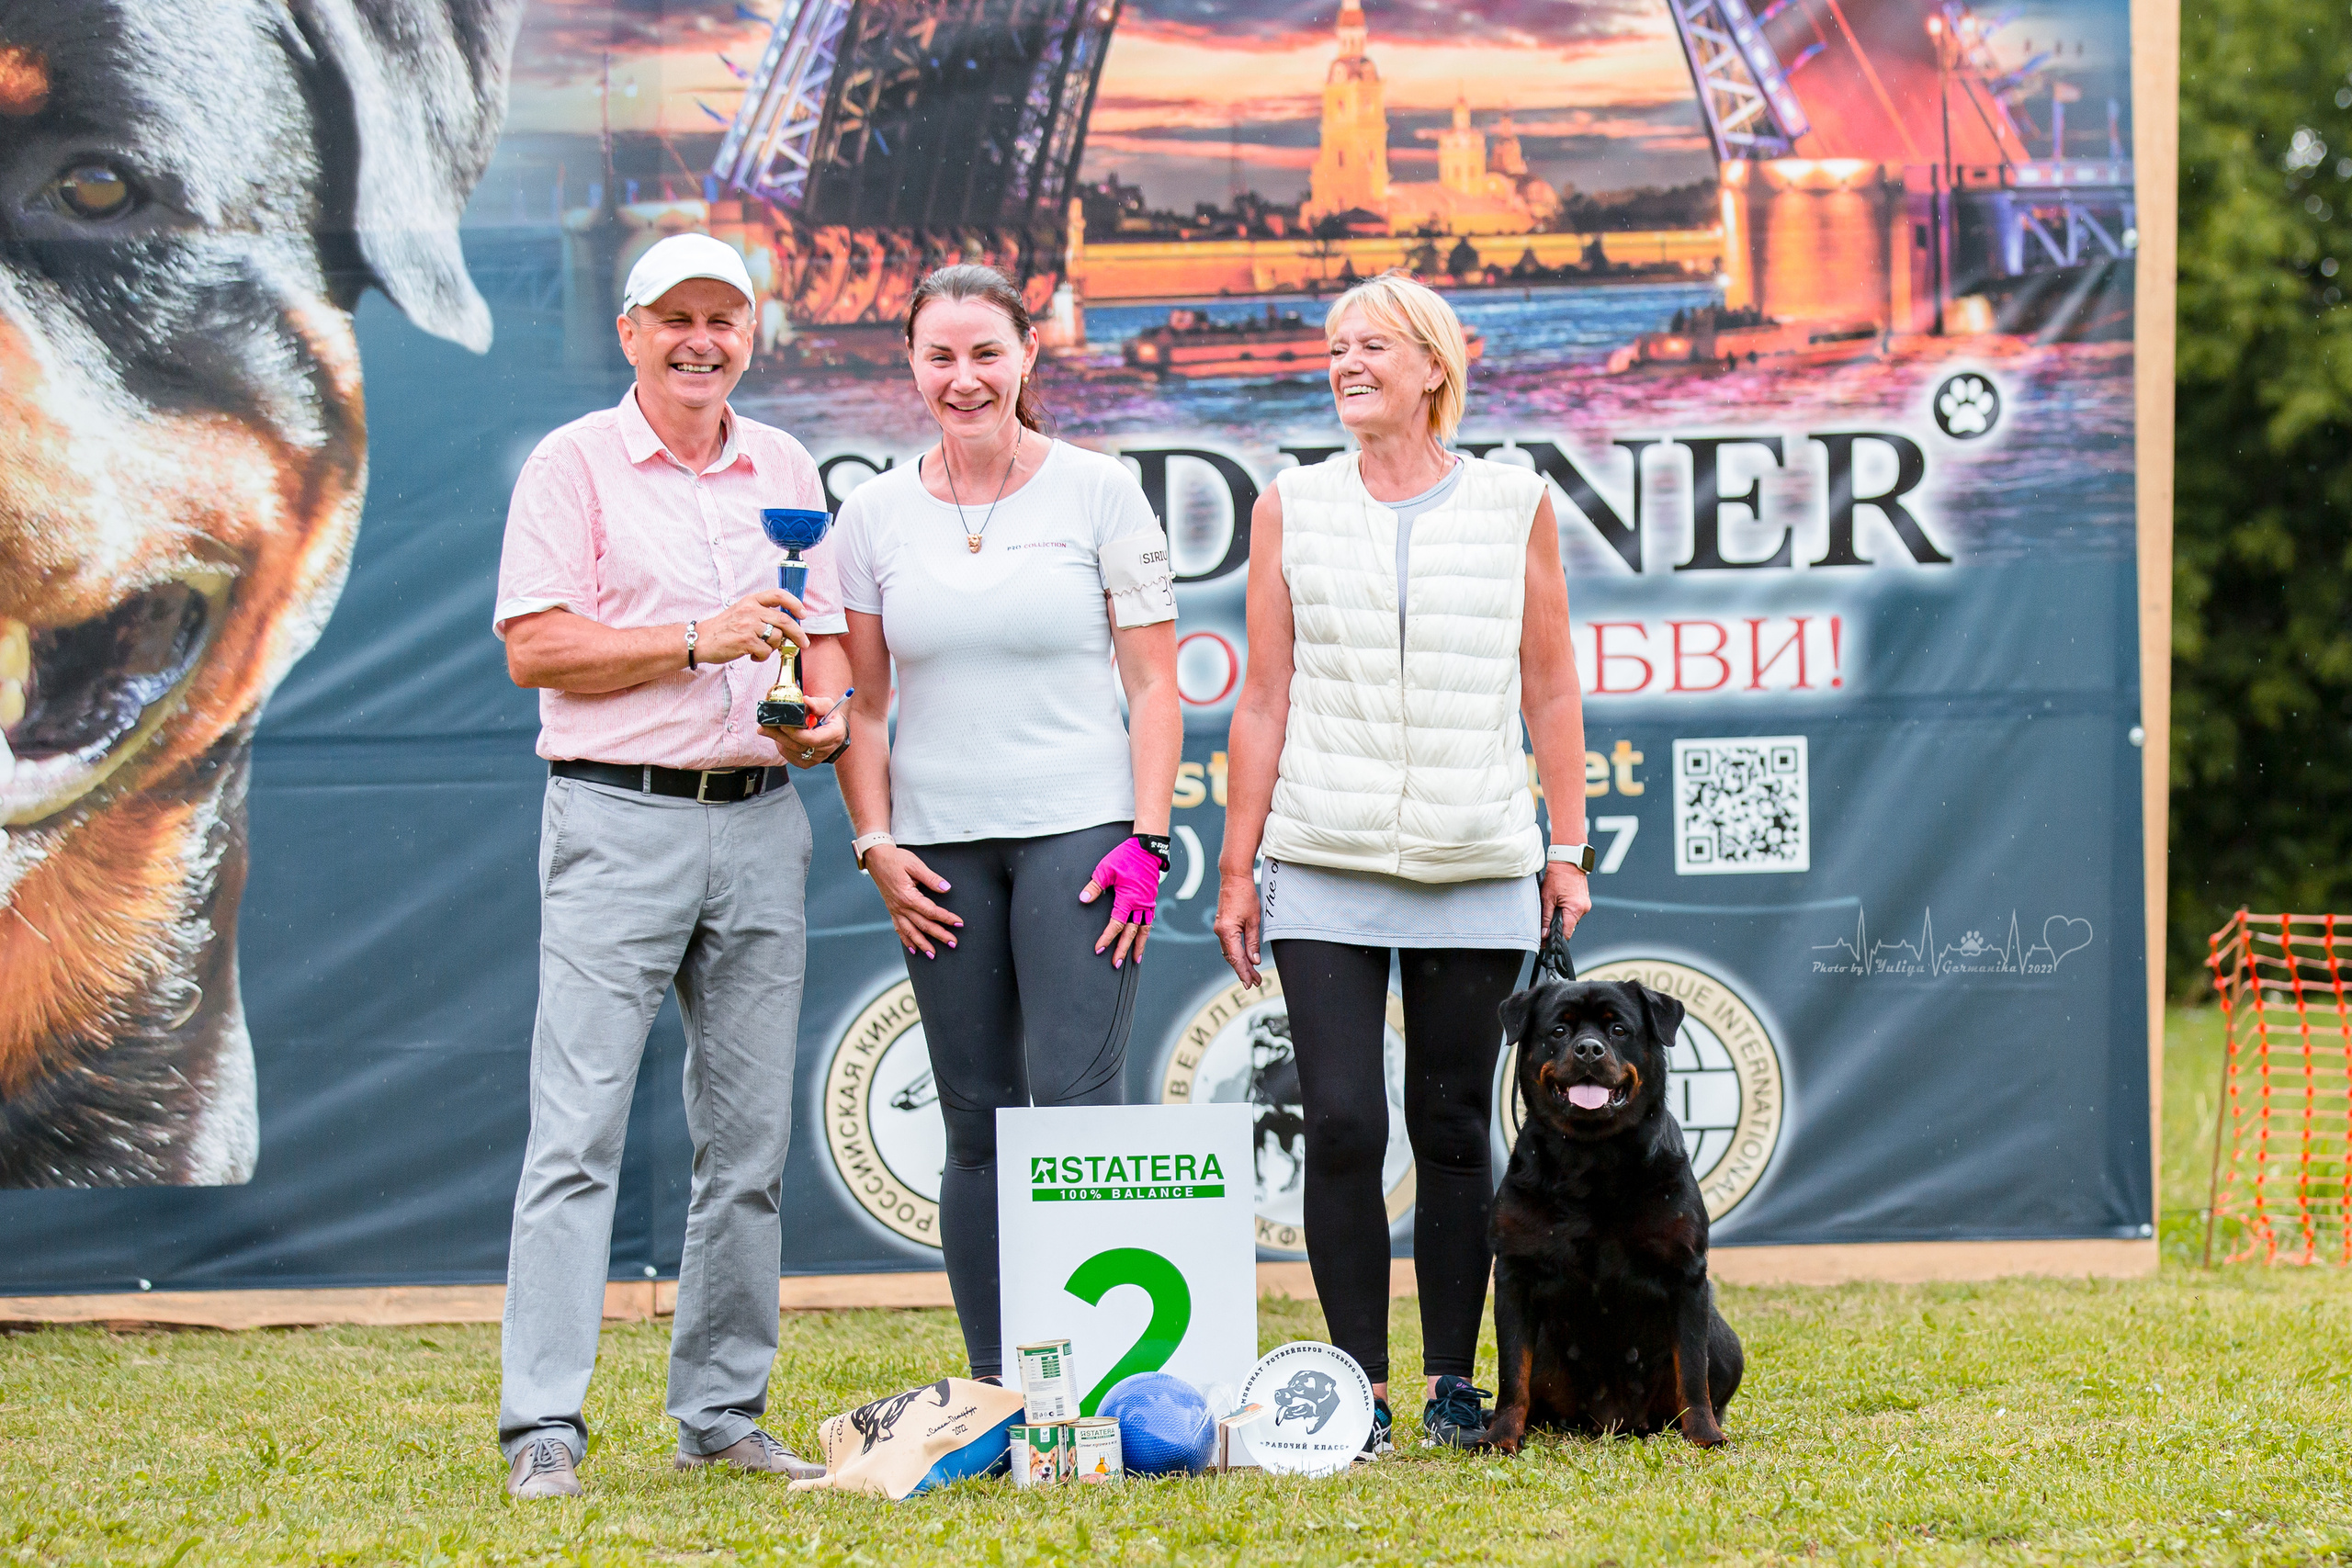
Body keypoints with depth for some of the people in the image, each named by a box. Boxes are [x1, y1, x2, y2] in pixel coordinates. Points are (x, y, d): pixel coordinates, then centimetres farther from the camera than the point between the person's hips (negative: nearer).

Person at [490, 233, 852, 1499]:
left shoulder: (786, 471, 15)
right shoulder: (574, 465, -1)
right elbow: (535, 647, -9)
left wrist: (826, 719, -4)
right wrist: (702, 643, -16)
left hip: (760, 819, 5)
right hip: (618, 822, -5)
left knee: (748, 1141, 7)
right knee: (579, 1130, -11)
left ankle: (722, 1415, 14)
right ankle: (542, 1425, -12)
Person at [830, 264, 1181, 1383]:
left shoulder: (1100, 494, 1)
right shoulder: (874, 516, 8)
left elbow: (1154, 682, 2)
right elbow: (858, 703, 12)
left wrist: (1146, 841, -7)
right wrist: (876, 845, 1)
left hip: (1077, 829, -3)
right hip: (940, 846, 3)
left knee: (1076, 1104, -13)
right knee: (977, 1124, 5)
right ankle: (992, 1387, 9)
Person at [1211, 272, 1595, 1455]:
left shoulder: (1513, 506, 6)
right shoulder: (1293, 510, 7)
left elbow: (1551, 693, 10)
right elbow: (1264, 701, 8)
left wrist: (1568, 849, 5)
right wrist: (1236, 867, 4)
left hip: (1476, 869, 0)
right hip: (1326, 868, 0)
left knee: (1453, 1127, 4)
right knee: (1342, 1124, -7)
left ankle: (1454, 1383, 12)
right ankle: (1358, 1386, 0)